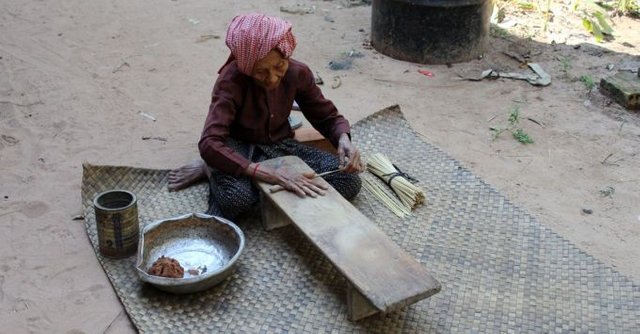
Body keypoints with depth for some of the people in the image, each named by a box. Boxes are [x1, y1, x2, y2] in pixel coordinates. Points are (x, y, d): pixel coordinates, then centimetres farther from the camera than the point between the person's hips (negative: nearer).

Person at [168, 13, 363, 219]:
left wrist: (343, 138, -24)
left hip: (280, 146, 5)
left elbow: (327, 116, 2)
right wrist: (271, 175, -48)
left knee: (350, 181, -17)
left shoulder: (298, 73, -13)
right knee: (237, 195, -41)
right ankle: (211, 170, -4)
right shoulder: (231, 81, -26)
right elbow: (210, 144, -38)